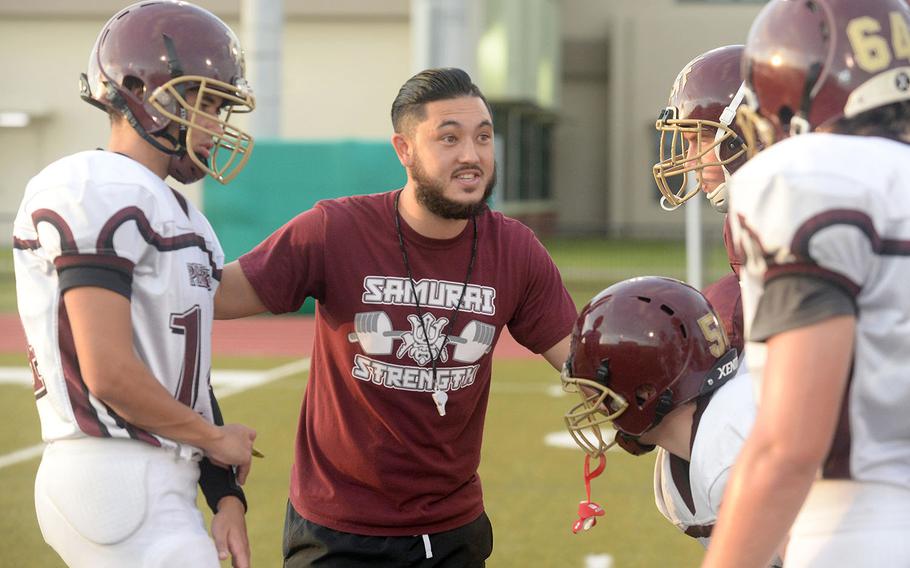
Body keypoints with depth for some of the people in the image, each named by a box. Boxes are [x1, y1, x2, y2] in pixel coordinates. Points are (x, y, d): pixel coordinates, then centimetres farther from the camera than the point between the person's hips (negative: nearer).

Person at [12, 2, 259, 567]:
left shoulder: (176, 213, 19)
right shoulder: (98, 192, -12)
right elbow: (109, 374, -20)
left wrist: (226, 495, 9)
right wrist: (215, 437, -6)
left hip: (158, 483, 10)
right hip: (117, 474, -10)